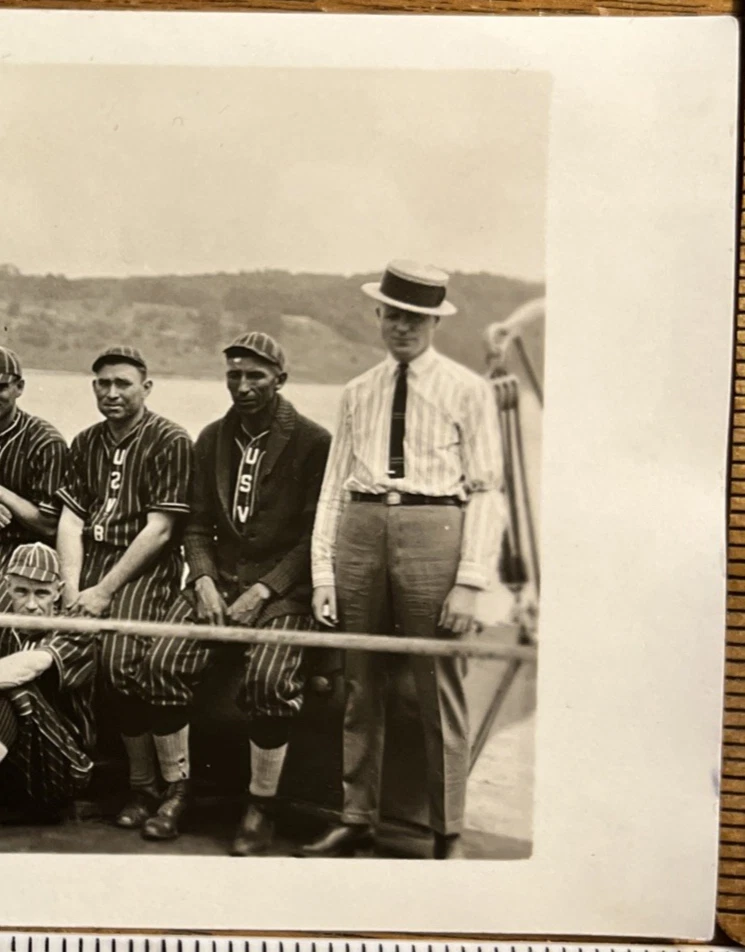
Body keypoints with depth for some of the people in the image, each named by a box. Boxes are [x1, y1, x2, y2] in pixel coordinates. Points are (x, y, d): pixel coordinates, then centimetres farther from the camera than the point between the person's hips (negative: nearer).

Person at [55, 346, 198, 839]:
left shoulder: (171, 442, -2)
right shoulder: (86, 443, 17)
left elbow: (159, 528, -9)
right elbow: (70, 519, 11)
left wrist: (105, 590, -12)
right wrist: (73, 589, -3)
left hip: (146, 567, -6)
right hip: (91, 559, 6)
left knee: (120, 660, -25)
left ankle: (175, 782, -6)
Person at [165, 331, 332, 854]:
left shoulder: (314, 442, -4)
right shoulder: (212, 439, 13)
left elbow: (315, 535, -7)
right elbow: (198, 525, 13)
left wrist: (261, 592, -15)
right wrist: (204, 582, -6)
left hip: (283, 584, -4)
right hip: (220, 576, 5)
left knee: (268, 678, -29)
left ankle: (261, 807, -7)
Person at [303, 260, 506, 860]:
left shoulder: (467, 391, 3)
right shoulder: (358, 393, 15)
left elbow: (486, 491, -2)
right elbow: (333, 487, 12)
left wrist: (471, 581, -11)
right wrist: (323, 573, 4)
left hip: (434, 530, -4)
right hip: (360, 530, 4)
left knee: (439, 691, 3)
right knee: (360, 688, 11)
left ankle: (448, 833, 18)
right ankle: (356, 820, 25)